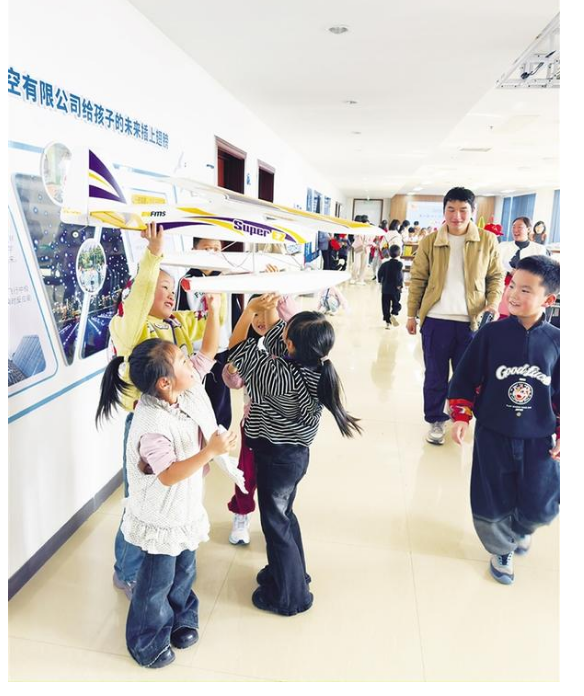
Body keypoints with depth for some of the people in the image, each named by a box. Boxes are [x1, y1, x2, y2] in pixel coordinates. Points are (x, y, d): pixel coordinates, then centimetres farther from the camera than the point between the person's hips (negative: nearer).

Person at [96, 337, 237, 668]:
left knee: (185, 571, 26)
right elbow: (169, 476, -33)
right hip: (162, 516, -7)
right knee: (158, 580, 15)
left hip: (186, 507, 7)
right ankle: (147, 642, 41)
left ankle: (181, 619, 52)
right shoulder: (153, 425, -35)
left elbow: (208, 350, -5)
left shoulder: (185, 390, -13)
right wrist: (211, 450, -41)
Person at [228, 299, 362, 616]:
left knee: (275, 524, 12)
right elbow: (274, 340, 4)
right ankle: (292, 573, 47)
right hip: (295, 453, 8)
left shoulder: (282, 378, -34)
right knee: (284, 514, 27)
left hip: (275, 458, -8)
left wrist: (251, 308, -16)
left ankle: (289, 596, 31)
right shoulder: (315, 365, -12)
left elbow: (238, 350, -23)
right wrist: (270, 308, -1)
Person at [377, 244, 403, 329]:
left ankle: (387, 321, 9)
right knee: (396, 305, 10)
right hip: (396, 289, -2)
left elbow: (379, 274, -3)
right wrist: (400, 284, -9)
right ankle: (393, 314, -18)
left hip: (385, 289, 2)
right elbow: (400, 276, -18)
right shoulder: (399, 264, -9)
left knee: (386, 306, 9)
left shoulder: (385, 264, -1)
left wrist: (382, 282, 11)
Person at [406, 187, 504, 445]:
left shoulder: (487, 241, 2)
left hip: (471, 321, 0)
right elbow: (417, 280, 5)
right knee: (435, 375, 9)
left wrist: (493, 302, -8)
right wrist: (412, 314, 4)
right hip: (436, 320, 0)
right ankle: (436, 420, 24)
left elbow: (496, 276, 9)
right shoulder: (429, 242, 1)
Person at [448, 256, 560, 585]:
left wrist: (563, 434, 3)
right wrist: (461, 416, -8)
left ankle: (521, 528, 47)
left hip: (539, 439, 1)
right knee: (491, 505, 9)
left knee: (541, 507, 10)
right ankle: (501, 549, 40)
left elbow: (564, 392, 4)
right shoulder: (492, 333, -10)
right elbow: (465, 378, -3)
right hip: (493, 435, -1)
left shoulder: (555, 341, -6)